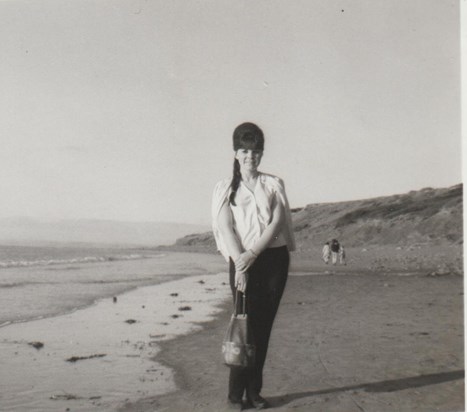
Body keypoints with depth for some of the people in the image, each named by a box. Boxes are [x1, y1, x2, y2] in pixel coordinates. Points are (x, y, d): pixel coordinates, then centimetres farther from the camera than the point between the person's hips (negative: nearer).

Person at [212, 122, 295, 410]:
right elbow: (226, 227, -5)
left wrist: (253, 252, -15)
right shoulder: (226, 188, 6)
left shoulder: (274, 184, 9)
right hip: (243, 260, -2)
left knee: (263, 327, 4)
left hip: (274, 257, 2)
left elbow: (277, 223, -3)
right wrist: (240, 262, -17)